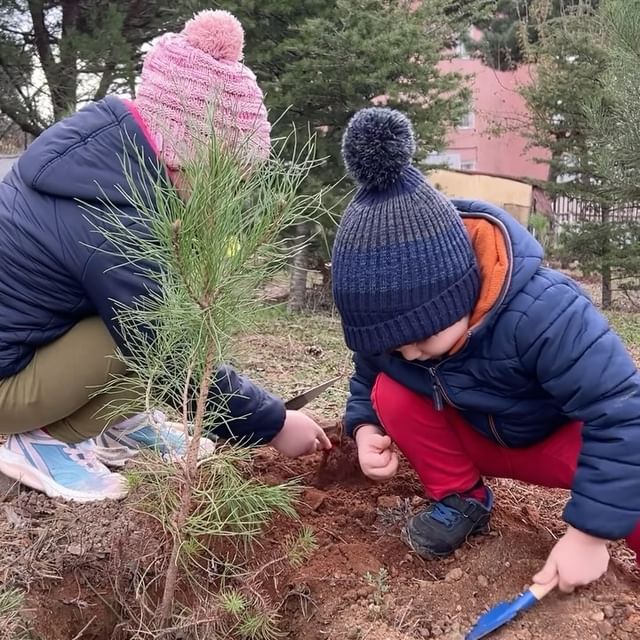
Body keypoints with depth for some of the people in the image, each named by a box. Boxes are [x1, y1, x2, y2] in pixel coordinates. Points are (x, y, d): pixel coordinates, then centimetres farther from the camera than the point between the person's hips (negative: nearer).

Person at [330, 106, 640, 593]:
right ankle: (461, 498, -1)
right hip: (477, 436, 5)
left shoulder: (542, 312, -41)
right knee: (392, 393, -20)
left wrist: (589, 534, -34)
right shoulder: (394, 323, -21)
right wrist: (366, 429, -23)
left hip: (559, 438, -4)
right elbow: (366, 381, 1)